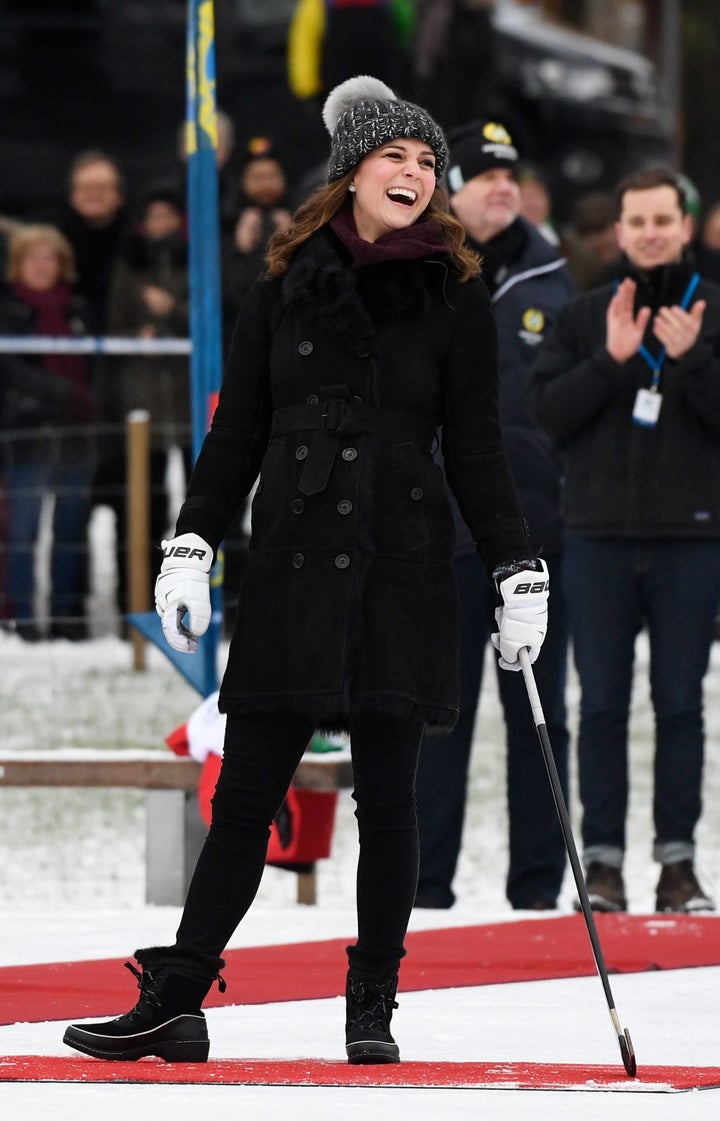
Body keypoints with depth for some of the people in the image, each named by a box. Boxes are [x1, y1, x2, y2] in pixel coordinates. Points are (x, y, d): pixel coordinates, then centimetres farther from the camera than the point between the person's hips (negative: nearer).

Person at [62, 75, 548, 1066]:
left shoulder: (456, 298, 4)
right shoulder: (288, 287, 8)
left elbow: (476, 447, 6)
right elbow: (237, 430, 10)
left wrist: (520, 573, 1)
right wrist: (192, 546, 3)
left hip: (404, 571, -1)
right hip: (293, 566, 1)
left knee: (386, 800, 3)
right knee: (245, 794, 1)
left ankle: (372, 1011, 11)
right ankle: (174, 1003, 3)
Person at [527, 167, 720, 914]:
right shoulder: (584, 317, 9)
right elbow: (547, 410, -1)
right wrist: (611, 361, -13)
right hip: (599, 537, 1)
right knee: (602, 704, 2)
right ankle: (602, 859, 5)